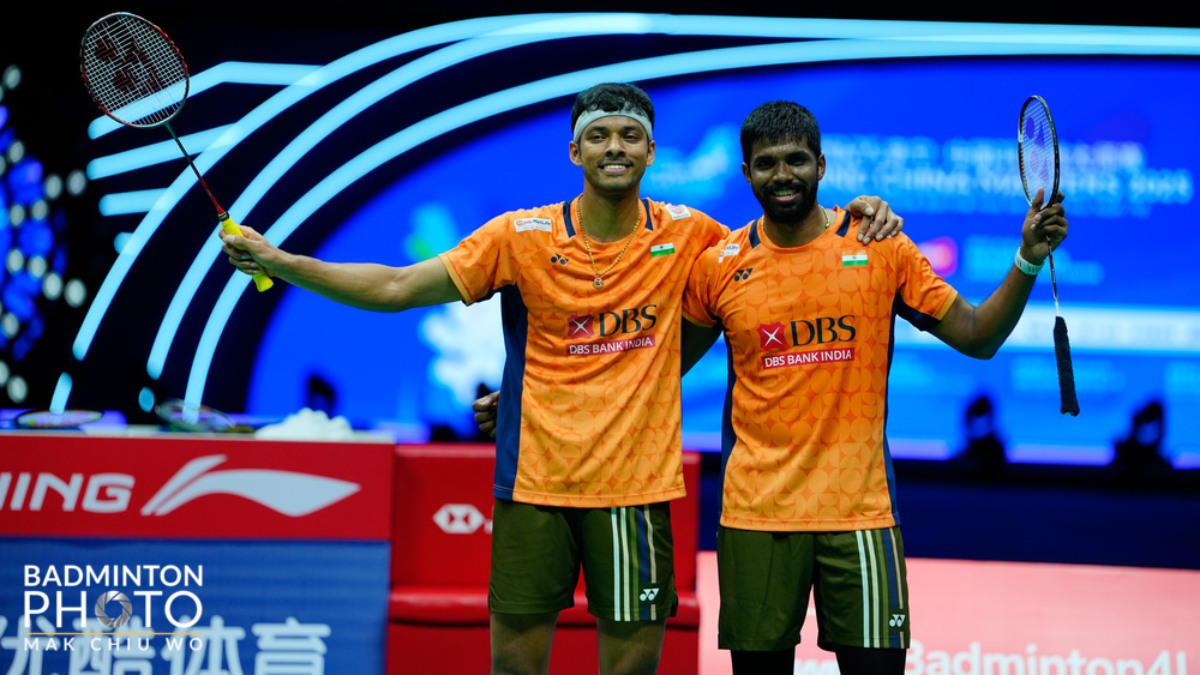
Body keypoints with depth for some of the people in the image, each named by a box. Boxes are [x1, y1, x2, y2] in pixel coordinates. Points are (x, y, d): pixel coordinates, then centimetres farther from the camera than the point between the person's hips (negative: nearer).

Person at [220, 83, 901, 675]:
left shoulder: (686, 235, 1)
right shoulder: (522, 236, -3)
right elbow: (395, 288, -3)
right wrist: (277, 260, -9)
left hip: (636, 485, 1)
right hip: (534, 481, 0)